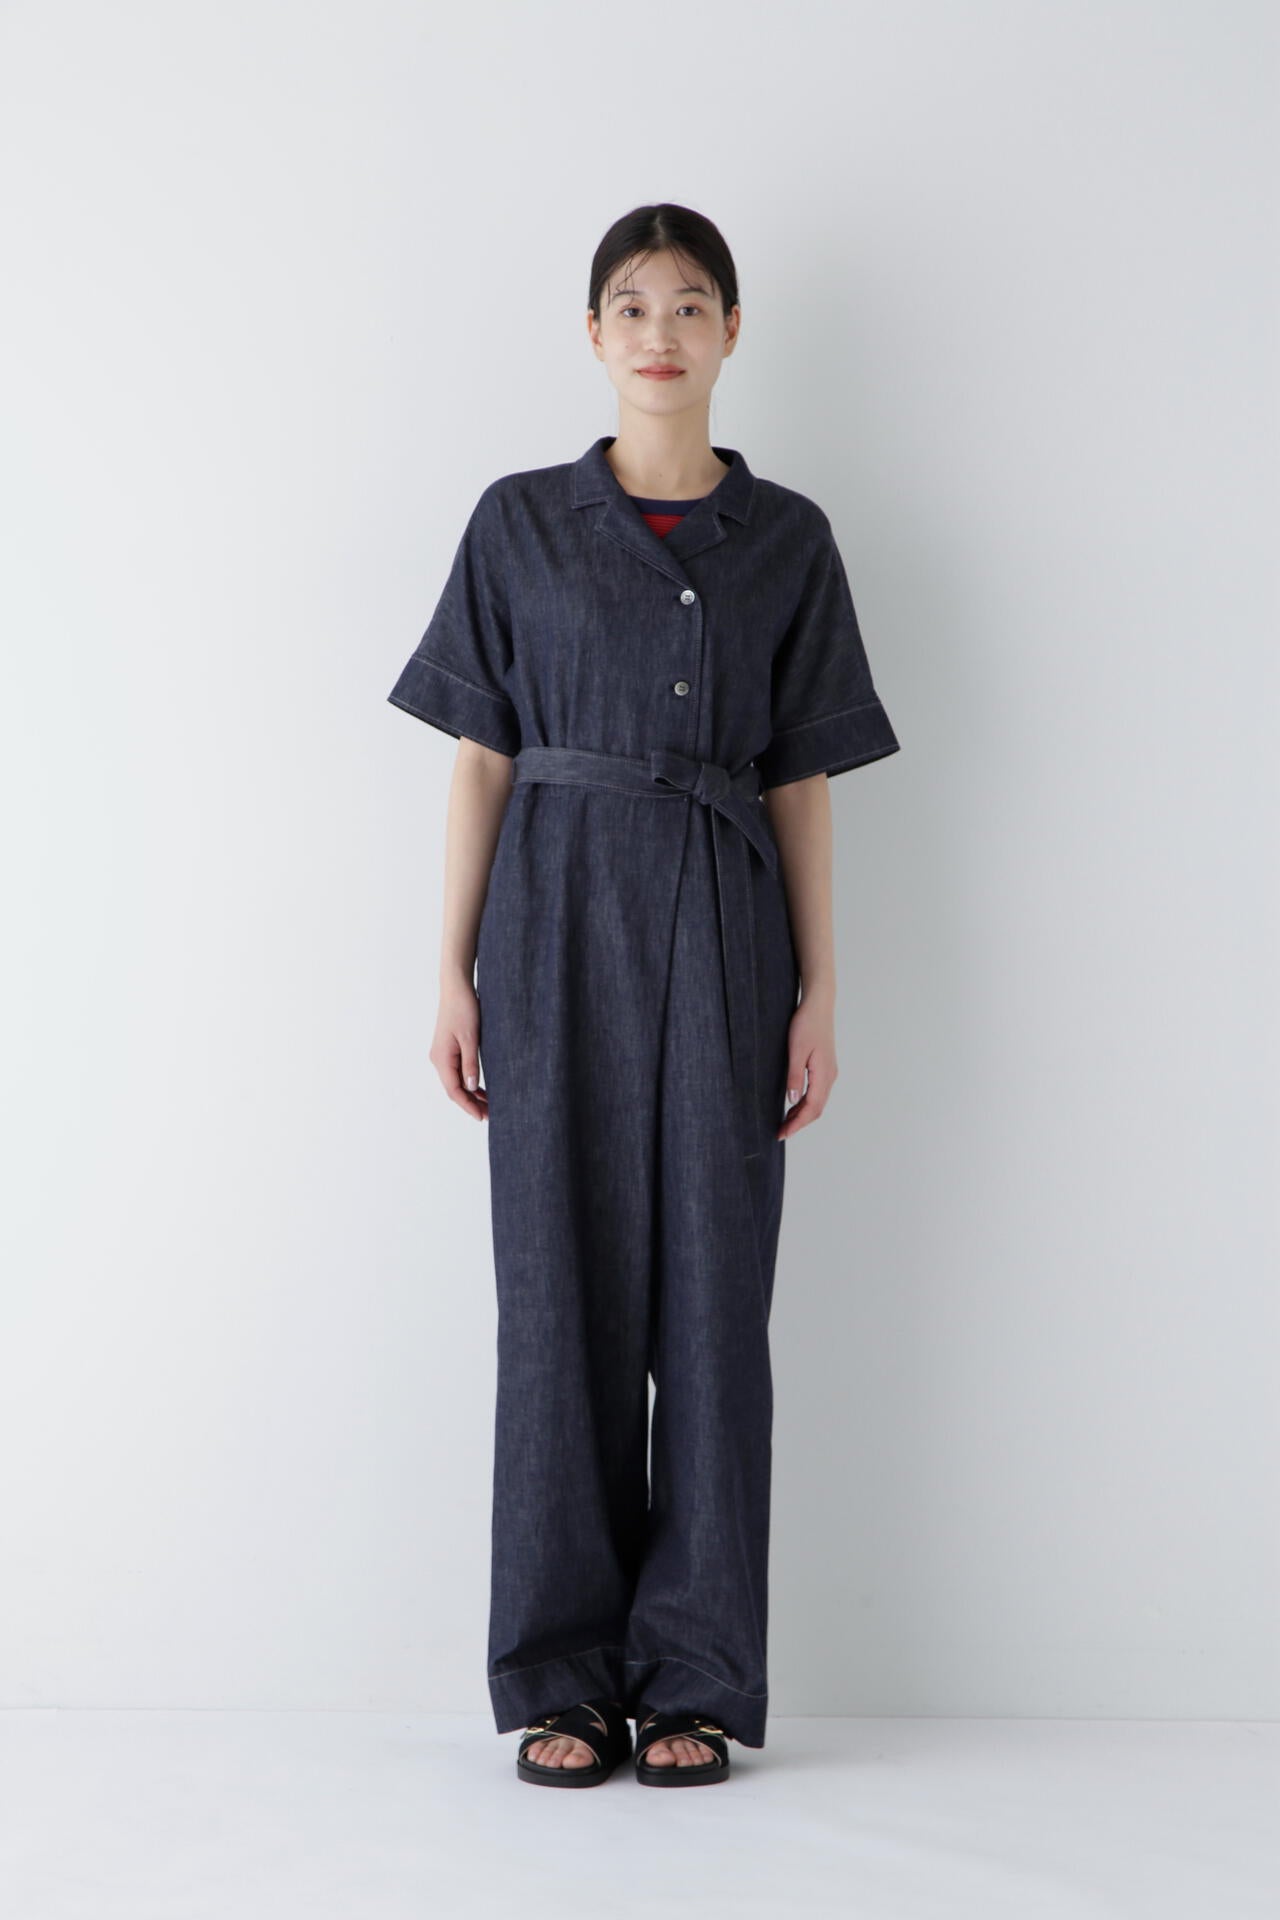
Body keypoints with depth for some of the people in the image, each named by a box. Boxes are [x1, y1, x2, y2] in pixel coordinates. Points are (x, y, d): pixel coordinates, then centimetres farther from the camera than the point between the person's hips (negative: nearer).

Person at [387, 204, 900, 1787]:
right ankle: (566, 1678, 11)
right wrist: (456, 972, -1)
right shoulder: (520, 524, 7)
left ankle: (698, 1676, 11)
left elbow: (802, 782, 7)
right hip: (560, 926, 0)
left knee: (713, 1295, 1)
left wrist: (818, 992, 1)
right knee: (564, 1293, 1)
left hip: (721, 935, 1)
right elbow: (482, 761, 6)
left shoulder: (787, 540, 8)